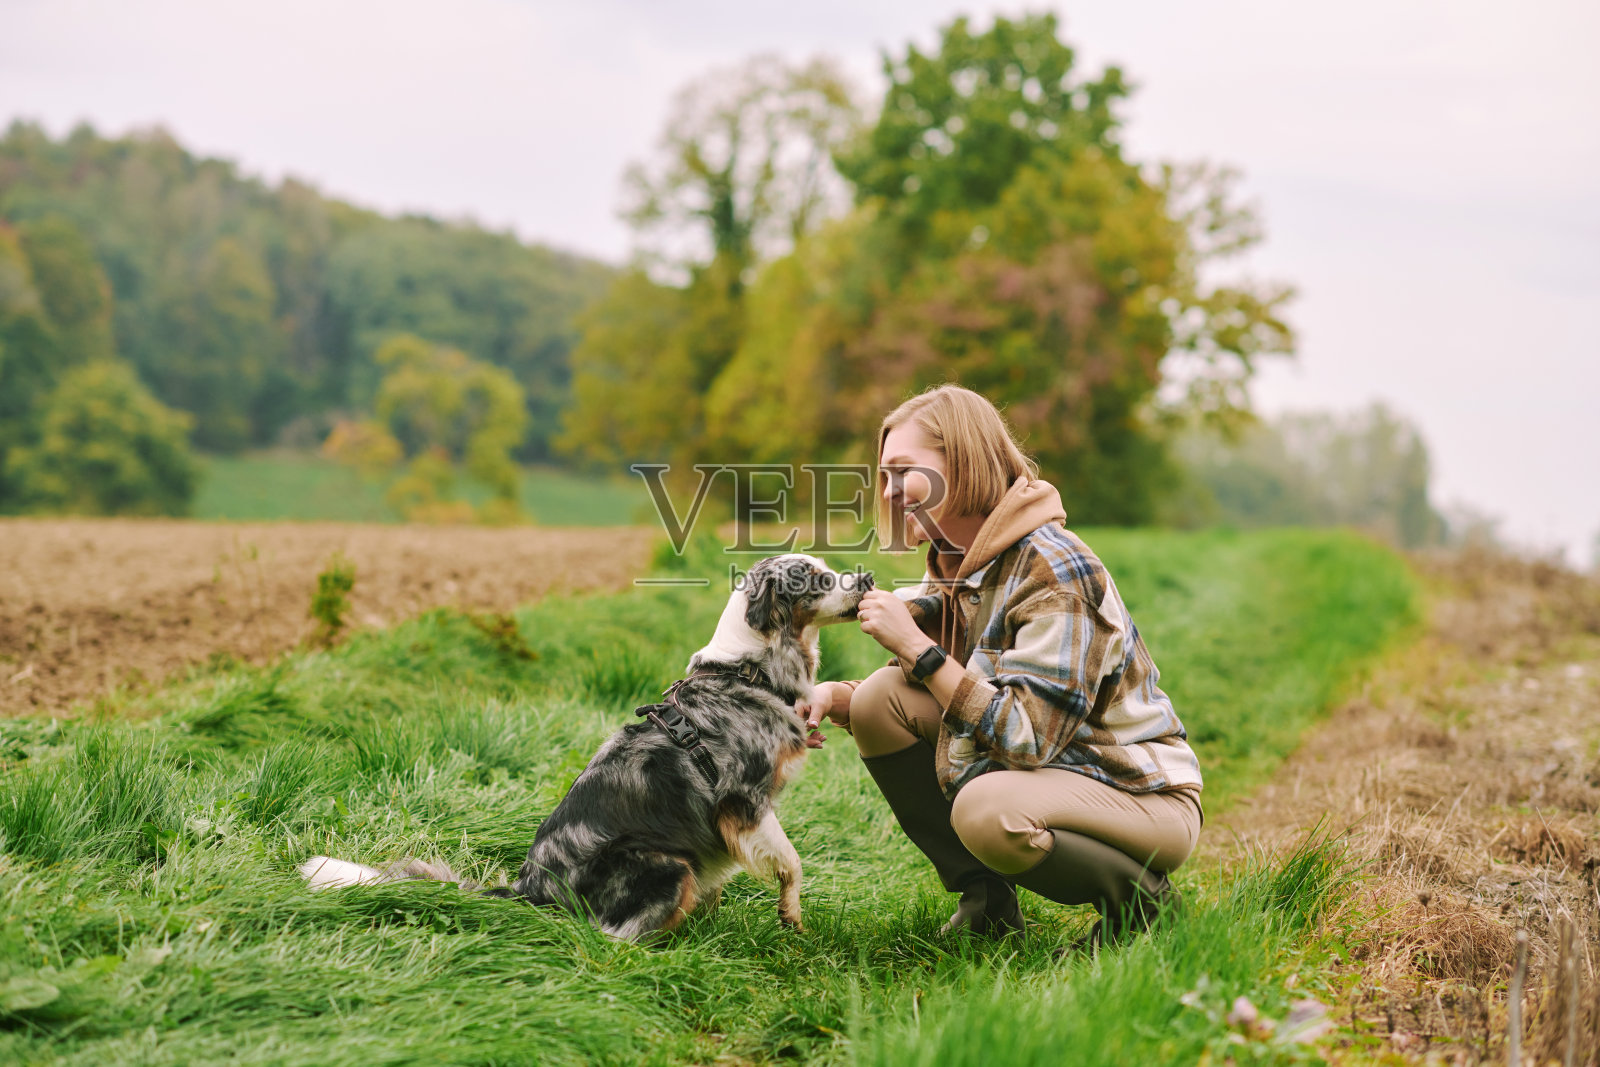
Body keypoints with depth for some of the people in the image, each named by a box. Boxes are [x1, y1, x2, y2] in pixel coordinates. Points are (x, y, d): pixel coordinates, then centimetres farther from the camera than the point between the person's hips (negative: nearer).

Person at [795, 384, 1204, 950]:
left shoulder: (1054, 571, -23)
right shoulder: (952, 563, 3)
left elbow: (1027, 738, -29)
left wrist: (918, 648, -28)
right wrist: (837, 698, -10)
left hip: (1145, 796, -8)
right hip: (1047, 771, 8)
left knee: (987, 809, -37)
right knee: (881, 698, -7)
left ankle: (1140, 900, -7)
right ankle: (985, 900, 3)